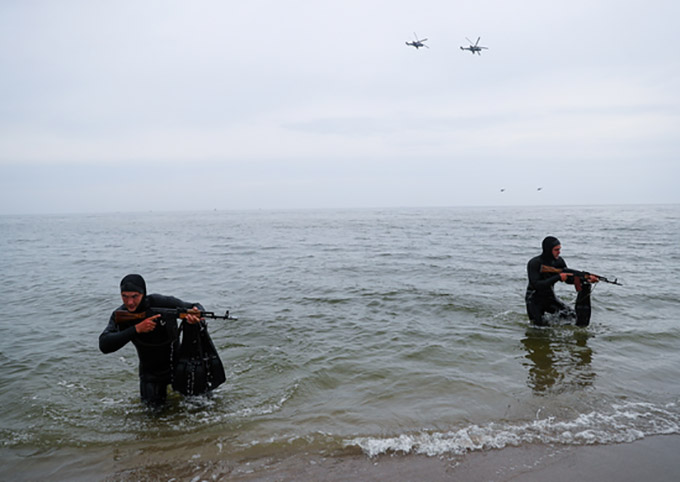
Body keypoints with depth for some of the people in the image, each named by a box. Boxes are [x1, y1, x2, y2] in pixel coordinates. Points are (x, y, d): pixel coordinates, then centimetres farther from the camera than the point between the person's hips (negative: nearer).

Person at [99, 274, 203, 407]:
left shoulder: (161, 302, -24)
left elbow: (196, 307, -15)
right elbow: (104, 345, -30)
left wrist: (195, 315, -42)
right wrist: (136, 329, -40)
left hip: (177, 362, -1)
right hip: (150, 370, 2)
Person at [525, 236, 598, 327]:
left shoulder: (559, 261, -5)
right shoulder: (534, 263, -23)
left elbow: (569, 279, 0)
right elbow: (536, 285, -32)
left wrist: (586, 279, -18)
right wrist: (558, 277, -33)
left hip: (550, 298, 5)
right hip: (535, 300, -5)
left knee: (574, 315, -11)